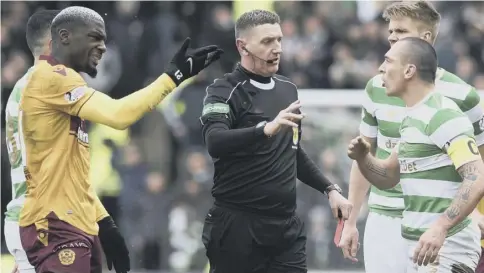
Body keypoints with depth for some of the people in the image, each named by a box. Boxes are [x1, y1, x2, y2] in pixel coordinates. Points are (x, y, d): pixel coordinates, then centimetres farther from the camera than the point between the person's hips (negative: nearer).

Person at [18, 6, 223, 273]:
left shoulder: (59, 82, 19)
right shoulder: (50, 78, -13)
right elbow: (118, 114, -23)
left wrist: (103, 221, 16)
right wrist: (174, 75, -17)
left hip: (72, 225, 10)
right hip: (57, 228, -10)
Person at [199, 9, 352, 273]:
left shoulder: (287, 89, 13)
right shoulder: (225, 91, -8)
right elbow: (215, 143, -27)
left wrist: (329, 189, 19)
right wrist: (266, 129, -41)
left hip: (286, 225, 6)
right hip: (238, 226, -6)